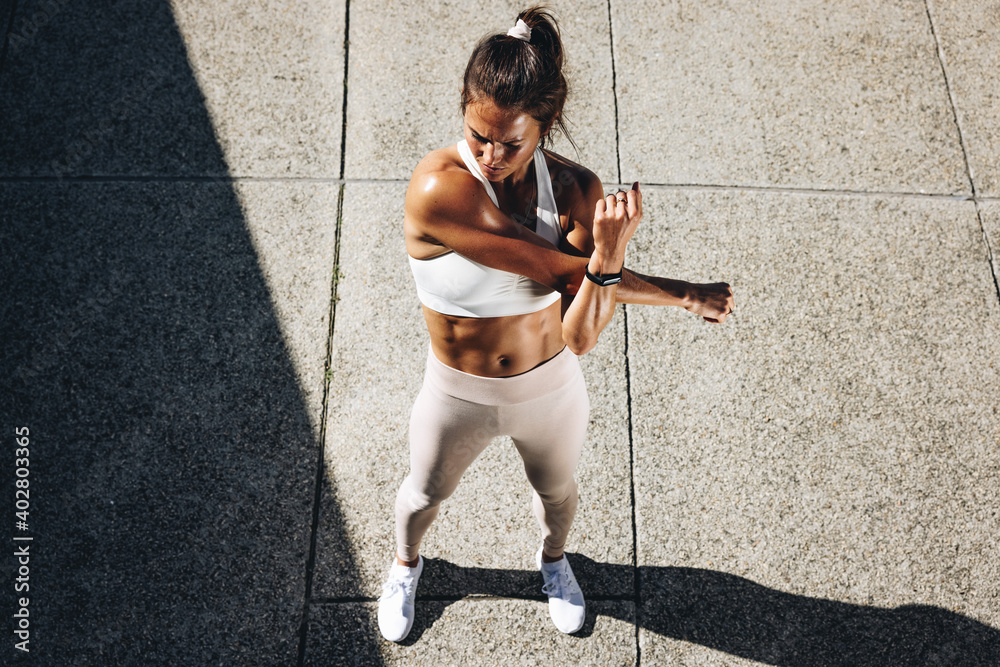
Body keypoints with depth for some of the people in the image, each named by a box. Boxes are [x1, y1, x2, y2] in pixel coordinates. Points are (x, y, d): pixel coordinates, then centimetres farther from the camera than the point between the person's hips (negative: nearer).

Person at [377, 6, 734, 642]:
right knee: (426, 493, 27)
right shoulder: (439, 188, -34)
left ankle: (554, 558, 67)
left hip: (551, 388, 2)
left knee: (556, 488, 31)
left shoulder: (576, 190, -23)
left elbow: (580, 337, -29)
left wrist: (608, 260, -47)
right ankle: (406, 564, 64)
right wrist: (682, 294, -29)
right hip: (460, 395, -2)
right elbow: (559, 269, -34)